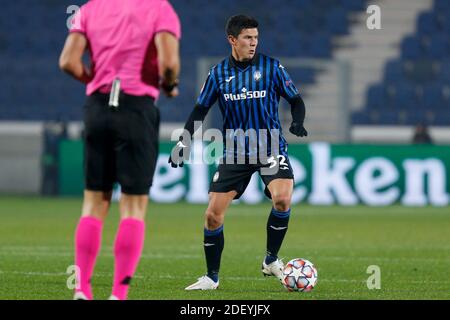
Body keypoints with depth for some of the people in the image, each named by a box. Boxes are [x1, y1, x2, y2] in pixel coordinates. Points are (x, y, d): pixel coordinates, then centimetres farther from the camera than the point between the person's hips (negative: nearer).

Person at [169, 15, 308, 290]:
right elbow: (200, 110, 10)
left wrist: (298, 122, -17)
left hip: (271, 148, -2)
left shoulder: (272, 67, -3)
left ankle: (271, 260, -6)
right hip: (234, 152, 2)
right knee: (213, 216, -4)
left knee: (282, 198, -27)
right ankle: (212, 277, 14)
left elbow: (296, 100, 4)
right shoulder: (218, 73, 3)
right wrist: (183, 143, 0)